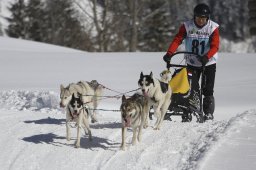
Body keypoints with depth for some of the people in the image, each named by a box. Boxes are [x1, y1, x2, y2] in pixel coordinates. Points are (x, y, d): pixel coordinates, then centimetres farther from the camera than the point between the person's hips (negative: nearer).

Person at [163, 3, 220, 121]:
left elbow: (215, 46, -20)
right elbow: (177, 40, -14)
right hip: (192, 63, 2)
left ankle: (209, 113, 9)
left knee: (207, 90, -3)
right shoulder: (187, 26, -6)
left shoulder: (213, 27, -11)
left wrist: (206, 56, -38)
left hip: (208, 63, -2)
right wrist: (169, 53, -30)